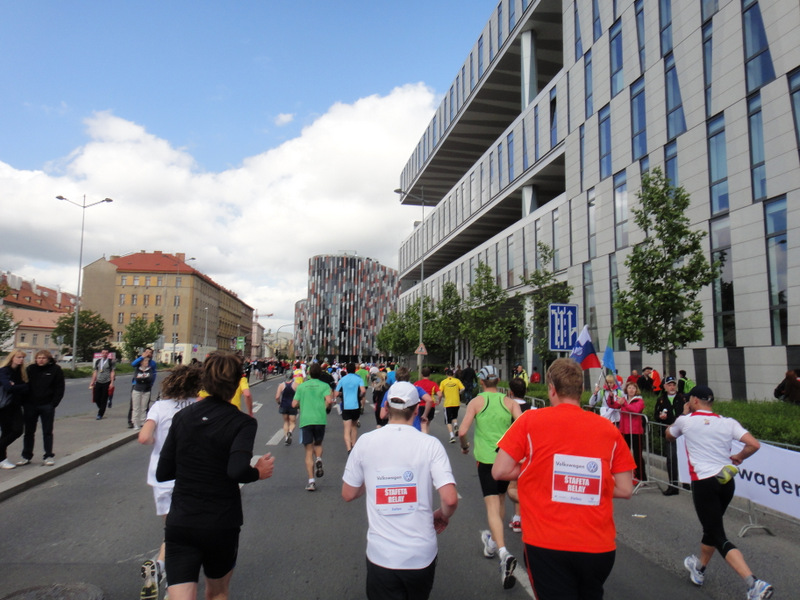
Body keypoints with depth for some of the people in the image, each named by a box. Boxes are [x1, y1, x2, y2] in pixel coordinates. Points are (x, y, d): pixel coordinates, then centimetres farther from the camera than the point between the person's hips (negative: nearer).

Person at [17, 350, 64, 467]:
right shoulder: (30, 369, 4)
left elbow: (59, 389, -3)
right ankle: (26, 456, 22)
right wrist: (24, 403, -1)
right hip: (30, 405, 3)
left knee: (47, 432, 5)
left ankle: (49, 456, 12)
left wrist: (53, 404, -11)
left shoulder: (55, 370, -3)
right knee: (29, 432, 10)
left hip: (47, 406, -3)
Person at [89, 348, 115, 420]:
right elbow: (95, 372, 16)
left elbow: (112, 372, -3)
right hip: (98, 382, 4)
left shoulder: (111, 361, 0)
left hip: (107, 383, -4)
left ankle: (100, 414, 9)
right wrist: (92, 382, 11)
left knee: (104, 400, 0)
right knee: (96, 399, 2)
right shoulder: (97, 361, 12)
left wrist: (112, 382, -10)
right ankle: (101, 409, 28)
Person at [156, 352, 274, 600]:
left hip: (179, 524, 2)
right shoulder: (242, 423, -13)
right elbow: (237, 471, -27)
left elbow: (162, 473, 1)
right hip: (221, 526, -1)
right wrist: (258, 472, -8)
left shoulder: (182, 417, -1)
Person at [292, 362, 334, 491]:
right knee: (318, 444, 24)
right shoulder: (324, 386, 4)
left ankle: (311, 481, -3)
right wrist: (324, 408, 8)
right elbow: (329, 400, -12)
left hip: (305, 420, 0)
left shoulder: (301, 386, 8)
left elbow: (294, 404, 6)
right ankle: (318, 459, -8)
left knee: (309, 451, 5)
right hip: (320, 419, 0)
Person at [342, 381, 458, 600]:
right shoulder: (430, 444, -12)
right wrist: (442, 516, 5)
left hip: (381, 555, 0)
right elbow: (450, 500, -17)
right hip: (422, 555, 1)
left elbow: (348, 494, 2)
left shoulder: (365, 442, -8)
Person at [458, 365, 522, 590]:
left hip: (486, 458, -3)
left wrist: (464, 446, 10)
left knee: (492, 506, -5)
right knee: (500, 501, 22)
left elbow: (462, 431, -9)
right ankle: (493, 542, 40)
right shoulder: (509, 401, 2)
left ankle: (503, 552, -23)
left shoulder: (476, 401, -4)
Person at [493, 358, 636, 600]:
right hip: (599, 546, 5)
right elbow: (625, 489, 1)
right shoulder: (608, 428, -2)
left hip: (546, 543, -4)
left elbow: (499, 471, -8)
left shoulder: (530, 420, -9)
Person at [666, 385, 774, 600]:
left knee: (718, 537, -2)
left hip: (703, 483, -6)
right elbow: (754, 445, -9)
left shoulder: (686, 420, -4)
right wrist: (737, 458, 8)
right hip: (726, 482, 6)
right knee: (711, 528, 24)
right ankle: (699, 568, 43)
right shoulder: (728, 422, 2)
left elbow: (669, 436, 16)